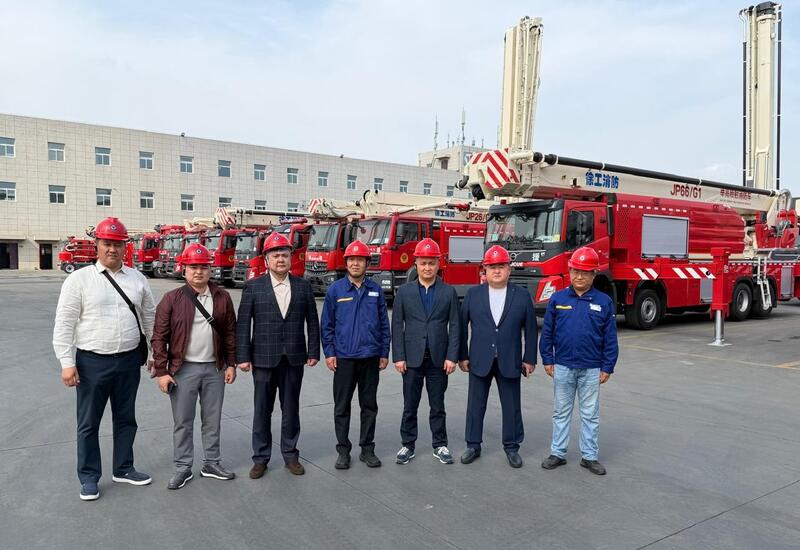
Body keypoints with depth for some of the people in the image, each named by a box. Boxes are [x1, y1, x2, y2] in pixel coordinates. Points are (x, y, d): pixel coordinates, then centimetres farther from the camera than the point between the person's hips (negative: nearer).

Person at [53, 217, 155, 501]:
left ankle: (123, 469, 32)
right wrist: (67, 363, -11)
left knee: (126, 418, 15)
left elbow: (150, 316, 11)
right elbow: (64, 324, -7)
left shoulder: (137, 279, 5)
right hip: (92, 362, -3)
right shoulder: (79, 279, -5)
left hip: (129, 361, 3)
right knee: (89, 423, 9)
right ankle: (89, 477, 25)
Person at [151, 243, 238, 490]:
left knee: (212, 420, 13)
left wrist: (231, 364, 4)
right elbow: (159, 337, -4)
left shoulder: (222, 298, 3)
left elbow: (230, 332, 7)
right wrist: (161, 371, -8)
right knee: (182, 422, 8)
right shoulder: (172, 299, -4)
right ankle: (183, 467, 22)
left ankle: (211, 463, 27)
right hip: (183, 369, -2)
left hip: (214, 368, 2)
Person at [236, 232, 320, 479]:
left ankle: (290, 454, 26)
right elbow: (243, 324, -3)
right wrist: (243, 357, -7)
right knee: (262, 410, 8)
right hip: (264, 358, -1)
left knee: (291, 409, 11)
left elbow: (312, 322, 5)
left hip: (294, 359, 2)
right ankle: (260, 458, 22)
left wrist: (313, 352, 1)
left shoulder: (303, 286, 4)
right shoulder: (253, 286, -2)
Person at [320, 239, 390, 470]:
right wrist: (329, 353, -4)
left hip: (371, 357, 1)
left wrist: (384, 353, 4)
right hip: (344, 357, -1)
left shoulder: (375, 290, 3)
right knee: (342, 407, 8)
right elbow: (327, 324, 1)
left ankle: (367, 448, 23)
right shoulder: (335, 290, -1)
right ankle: (343, 450, 20)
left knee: (369, 405, 10)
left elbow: (384, 323, 6)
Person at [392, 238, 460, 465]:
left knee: (437, 405, 11)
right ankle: (408, 445, 23)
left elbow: (455, 326, 0)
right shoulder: (404, 291, 2)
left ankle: (440, 445, 24)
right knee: (410, 406, 10)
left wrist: (452, 356, -7)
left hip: (438, 359, 0)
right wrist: (398, 357, -6)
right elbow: (397, 325, 0)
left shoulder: (449, 292, 2)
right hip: (412, 358, 0)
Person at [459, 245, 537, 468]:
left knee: (512, 406, 9)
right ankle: (473, 445, 24)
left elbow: (530, 329, 3)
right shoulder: (473, 294, 1)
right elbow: (461, 325, 2)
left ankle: (512, 447, 24)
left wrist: (530, 358, 1)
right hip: (479, 361, 0)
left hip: (509, 362, 0)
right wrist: (463, 356, 0)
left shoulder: (522, 295, 0)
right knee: (475, 405, 9)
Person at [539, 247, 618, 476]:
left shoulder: (604, 302, -3)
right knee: (561, 412, 12)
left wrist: (607, 367, -2)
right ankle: (558, 453, 22)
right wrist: (547, 360, 0)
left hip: (591, 369, 0)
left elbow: (610, 338, 0)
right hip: (563, 367, 1)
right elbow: (547, 332, 2)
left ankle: (589, 456, 22)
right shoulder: (558, 299, -2)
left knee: (590, 414, 10)